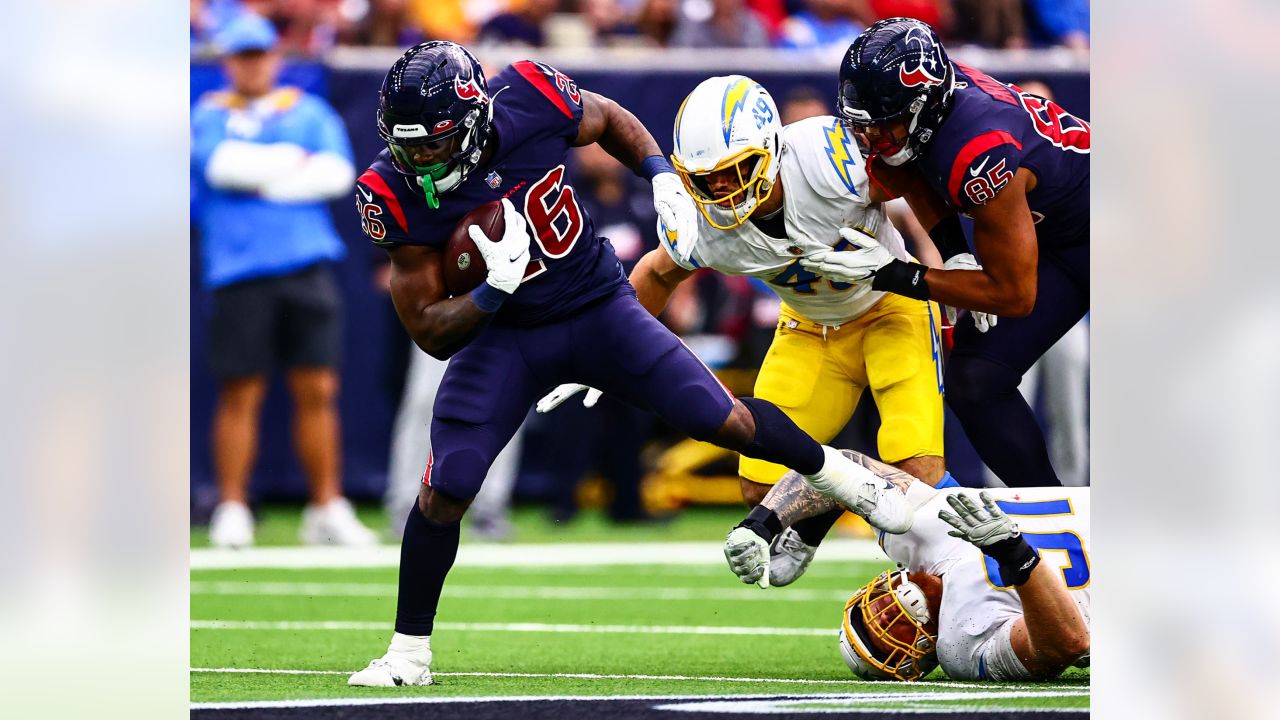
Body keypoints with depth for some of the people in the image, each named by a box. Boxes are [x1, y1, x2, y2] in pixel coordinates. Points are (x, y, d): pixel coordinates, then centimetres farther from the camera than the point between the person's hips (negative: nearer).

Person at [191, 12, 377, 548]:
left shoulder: (309, 112, 15)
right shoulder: (210, 115, 10)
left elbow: (337, 174, 0)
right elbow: (220, 164, -10)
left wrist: (261, 178, -5)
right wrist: (295, 162, -4)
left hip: (306, 266, 2)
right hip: (240, 272, -2)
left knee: (318, 390, -1)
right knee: (240, 393, -3)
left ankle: (328, 510, 3)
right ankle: (232, 512, 3)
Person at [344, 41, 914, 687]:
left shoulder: (530, 99, -23)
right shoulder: (395, 195, -23)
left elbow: (609, 120, 4)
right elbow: (431, 334, -18)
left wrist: (663, 177, -12)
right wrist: (494, 289, -35)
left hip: (599, 310, 0)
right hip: (503, 335, 0)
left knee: (724, 421, -6)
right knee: (444, 491, -13)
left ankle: (844, 477, 23)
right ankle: (409, 652, 6)